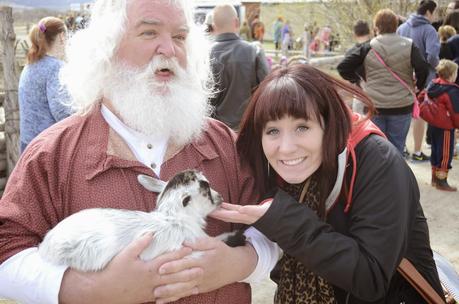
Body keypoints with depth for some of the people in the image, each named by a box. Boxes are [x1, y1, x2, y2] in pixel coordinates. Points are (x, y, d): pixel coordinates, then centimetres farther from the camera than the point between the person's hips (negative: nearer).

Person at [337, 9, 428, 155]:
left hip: (374, 106, 0)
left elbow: (343, 67, -5)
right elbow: (422, 69, -10)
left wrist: (356, 79, 11)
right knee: (396, 148, 10)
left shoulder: (367, 48, -3)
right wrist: (418, 87, 9)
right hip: (402, 106, 0)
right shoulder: (409, 46, -3)